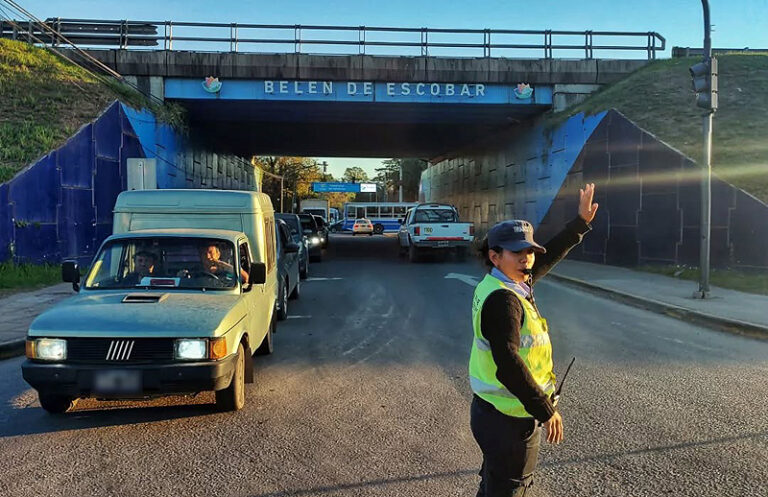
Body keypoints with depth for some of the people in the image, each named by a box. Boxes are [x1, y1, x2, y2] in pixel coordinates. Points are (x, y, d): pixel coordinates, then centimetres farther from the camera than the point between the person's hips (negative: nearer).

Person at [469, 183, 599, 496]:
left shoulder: (514, 285, 5)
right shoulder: (502, 299, -25)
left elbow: (548, 257, 19)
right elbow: (508, 364, -32)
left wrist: (581, 222, 19)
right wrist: (546, 410, -26)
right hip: (511, 418, -10)